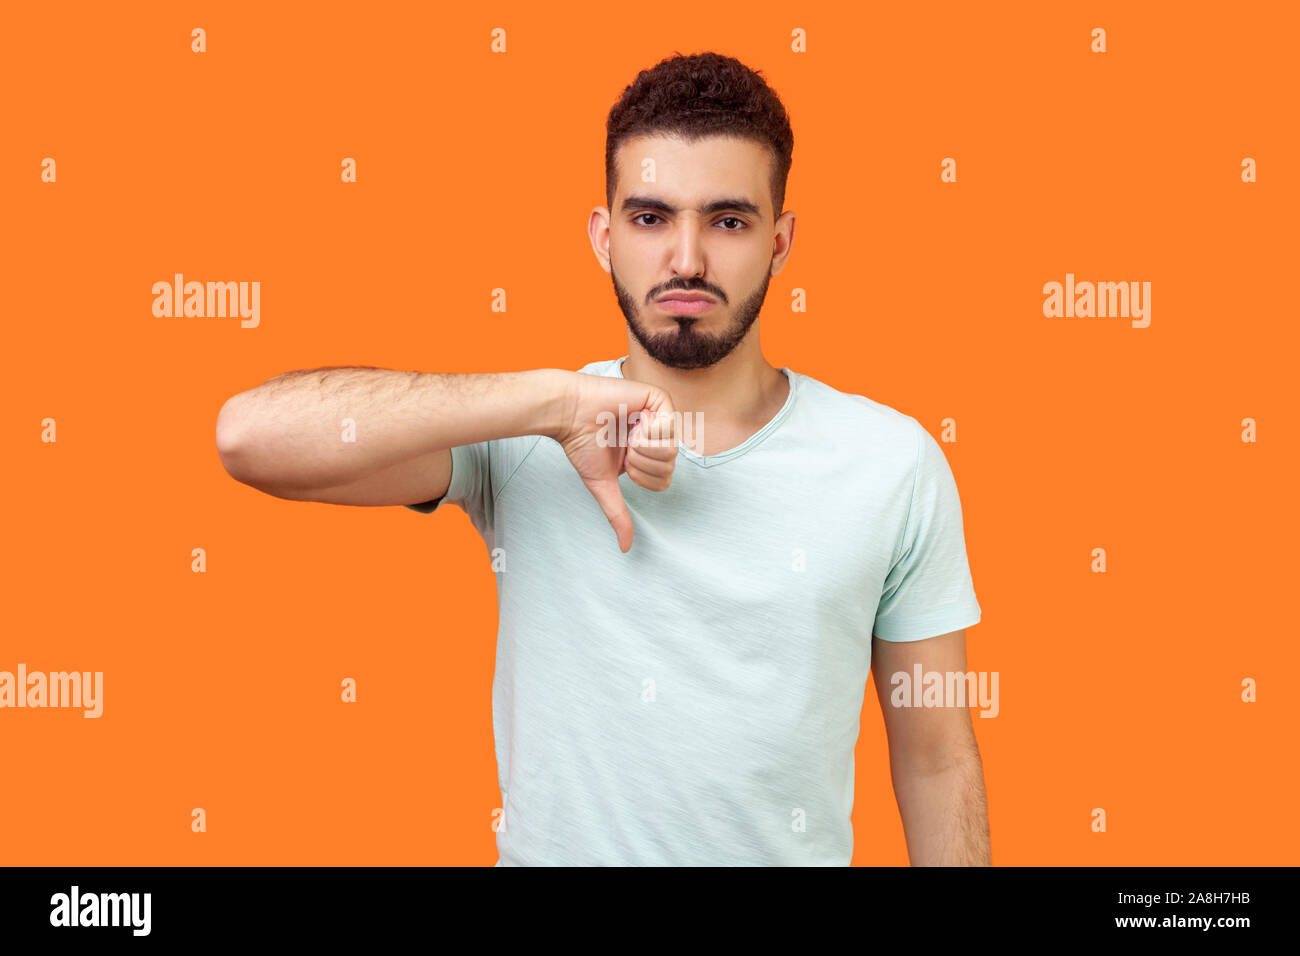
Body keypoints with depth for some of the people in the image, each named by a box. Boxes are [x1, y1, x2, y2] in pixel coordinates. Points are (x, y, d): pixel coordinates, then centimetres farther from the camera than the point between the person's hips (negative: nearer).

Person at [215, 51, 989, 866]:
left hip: (798, 851, 1)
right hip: (558, 848, 0)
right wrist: (552, 398, -29)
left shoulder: (895, 461, -10)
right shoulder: (519, 444, -13)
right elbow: (252, 434, -27)